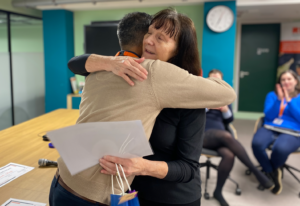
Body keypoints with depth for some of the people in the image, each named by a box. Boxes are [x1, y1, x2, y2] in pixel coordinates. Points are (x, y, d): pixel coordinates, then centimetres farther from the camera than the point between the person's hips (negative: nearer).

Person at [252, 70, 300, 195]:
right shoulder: (272, 95, 15)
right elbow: (269, 116, 3)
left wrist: (289, 101, -8)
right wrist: (279, 99, -8)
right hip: (270, 129, 2)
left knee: (281, 148, -39)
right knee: (257, 144, -35)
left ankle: (270, 170, -1)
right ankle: (272, 174, -6)